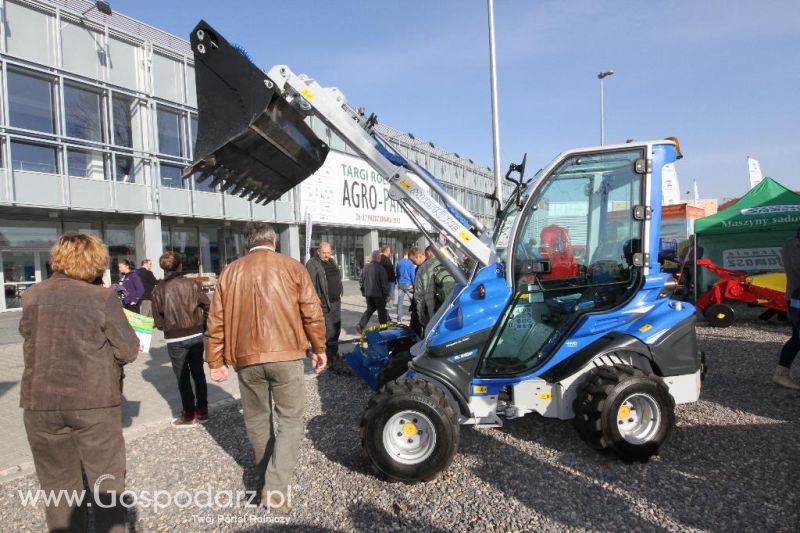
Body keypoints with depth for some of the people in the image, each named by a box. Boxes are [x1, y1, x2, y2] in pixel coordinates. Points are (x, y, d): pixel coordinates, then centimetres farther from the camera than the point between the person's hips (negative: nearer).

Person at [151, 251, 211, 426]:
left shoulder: (158, 290, -5)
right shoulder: (192, 284, -4)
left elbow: (158, 319, -2)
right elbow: (208, 306, -6)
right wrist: (202, 326, 7)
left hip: (175, 339, -2)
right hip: (196, 335, 2)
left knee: (182, 377, 8)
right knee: (198, 373, 15)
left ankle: (189, 415, 16)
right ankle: (202, 411, 22)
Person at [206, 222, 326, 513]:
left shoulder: (231, 271, 8)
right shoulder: (292, 267, 2)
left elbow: (216, 321, 7)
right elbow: (312, 313, -2)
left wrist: (216, 361, 14)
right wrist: (319, 348, 9)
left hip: (246, 358, 3)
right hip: (286, 355, -2)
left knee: (257, 421, 19)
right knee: (290, 420, 7)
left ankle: (267, 477, 36)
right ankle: (275, 487, -4)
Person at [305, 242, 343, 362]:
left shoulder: (332, 262, 16)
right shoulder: (312, 264, -10)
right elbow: (310, 284, -16)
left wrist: (340, 291, 14)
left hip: (336, 302, 9)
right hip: (324, 303, -8)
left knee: (336, 328, 16)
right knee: (328, 331, -6)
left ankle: (334, 352, 29)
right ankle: (329, 355, 3)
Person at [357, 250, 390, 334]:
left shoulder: (366, 267, 4)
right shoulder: (380, 268, -15)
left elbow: (362, 280, 13)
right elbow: (384, 283, -14)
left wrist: (363, 291, 24)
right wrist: (386, 294, -7)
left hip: (368, 293, 6)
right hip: (378, 294, -6)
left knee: (369, 309, 16)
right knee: (382, 311, 9)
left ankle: (360, 325, 1)